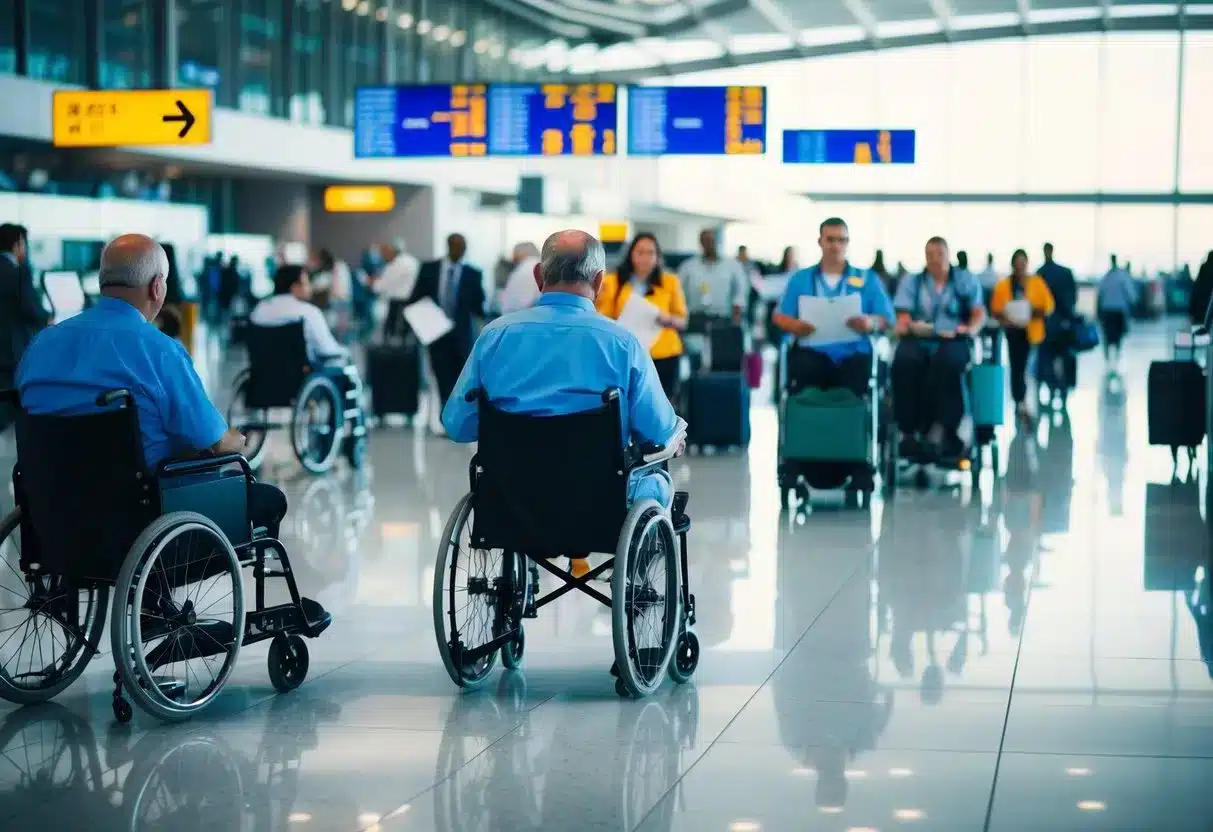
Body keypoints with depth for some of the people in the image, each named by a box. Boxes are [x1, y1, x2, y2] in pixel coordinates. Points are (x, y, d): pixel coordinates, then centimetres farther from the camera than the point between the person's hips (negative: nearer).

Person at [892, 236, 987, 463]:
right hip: (917, 339, 1)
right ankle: (910, 432, -38)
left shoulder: (966, 281, 19)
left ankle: (942, 431, -41)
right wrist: (906, 324, -15)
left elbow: (979, 313, 9)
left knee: (946, 361, -39)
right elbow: (903, 317, 9)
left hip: (952, 340, -1)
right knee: (905, 361, -36)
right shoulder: (911, 282, 21)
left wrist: (970, 328, -13)